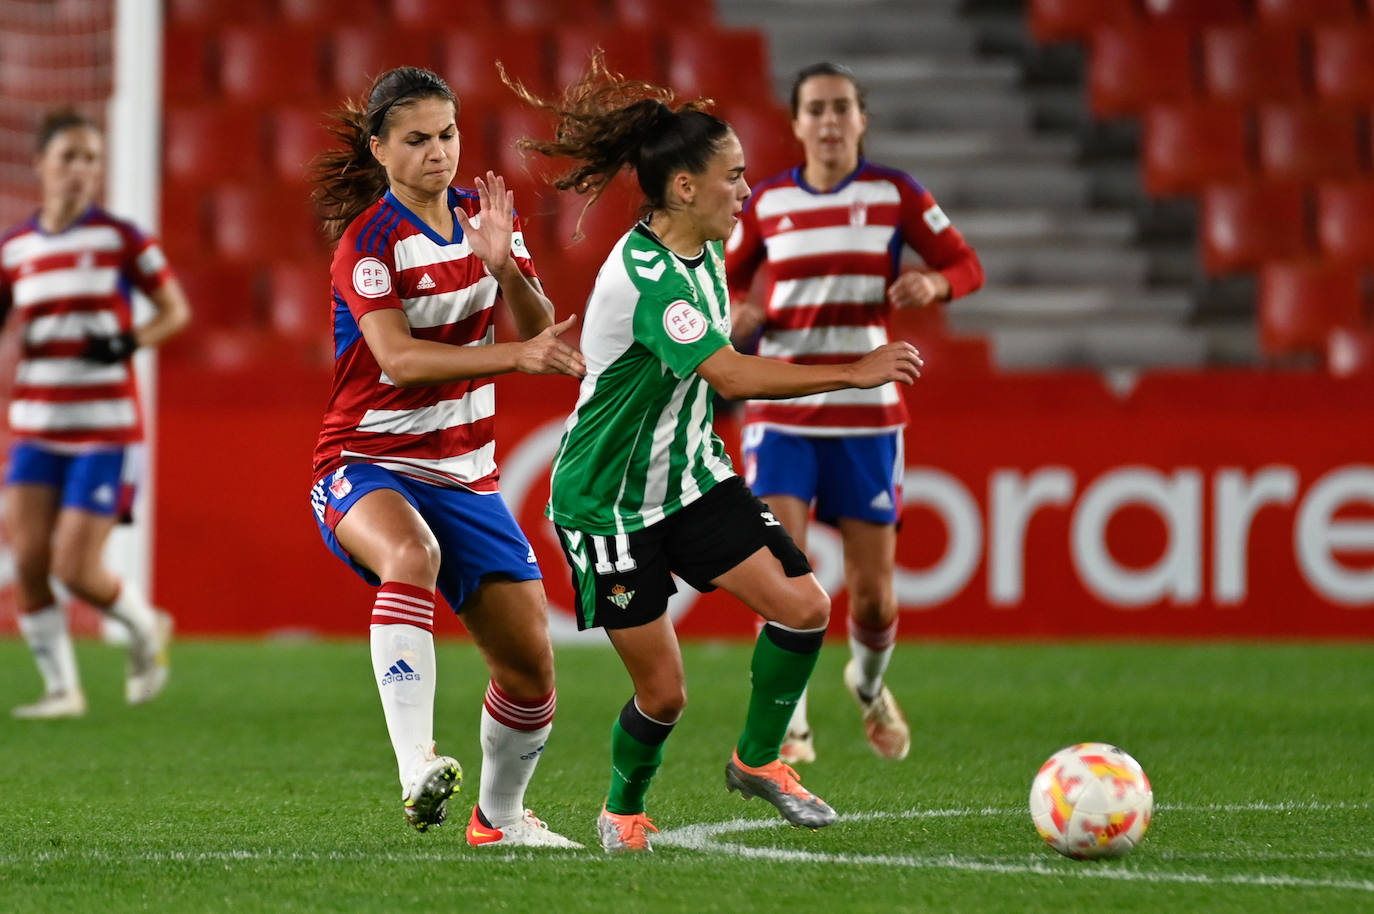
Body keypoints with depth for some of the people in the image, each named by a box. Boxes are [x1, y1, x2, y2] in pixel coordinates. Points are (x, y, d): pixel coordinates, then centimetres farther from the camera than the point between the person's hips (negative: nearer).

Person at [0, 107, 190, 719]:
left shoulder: (120, 239, -3)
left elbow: (176, 310, 3)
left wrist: (132, 341, -16)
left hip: (107, 429, -4)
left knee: (75, 570, -11)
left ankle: (146, 628, 20)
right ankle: (61, 687, 7)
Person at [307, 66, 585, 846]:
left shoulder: (487, 216, 5)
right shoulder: (368, 240, -13)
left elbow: (540, 334, -3)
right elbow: (399, 358, -26)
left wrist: (502, 265, -22)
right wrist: (516, 357, -36)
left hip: (464, 474, 6)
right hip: (366, 466, -6)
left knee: (532, 664, 1)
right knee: (412, 553, -40)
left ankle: (500, 816, 27)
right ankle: (417, 767, -49)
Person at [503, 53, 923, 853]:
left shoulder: (703, 251, 1)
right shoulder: (647, 276, -27)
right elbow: (730, 374, -37)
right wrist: (853, 373, -35)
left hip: (689, 477, 8)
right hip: (610, 501, -8)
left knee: (804, 606, -7)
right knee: (663, 692, -3)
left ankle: (757, 759, 13)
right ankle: (624, 810, 25)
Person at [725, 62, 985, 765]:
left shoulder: (895, 194, 1)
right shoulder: (766, 202, 5)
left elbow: (967, 265, 5)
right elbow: (725, 279, 18)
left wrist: (934, 283, -18)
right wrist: (732, 312, -6)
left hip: (866, 412, 0)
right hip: (780, 411, 0)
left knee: (873, 594, 3)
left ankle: (869, 683, 36)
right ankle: (790, 727, -6)